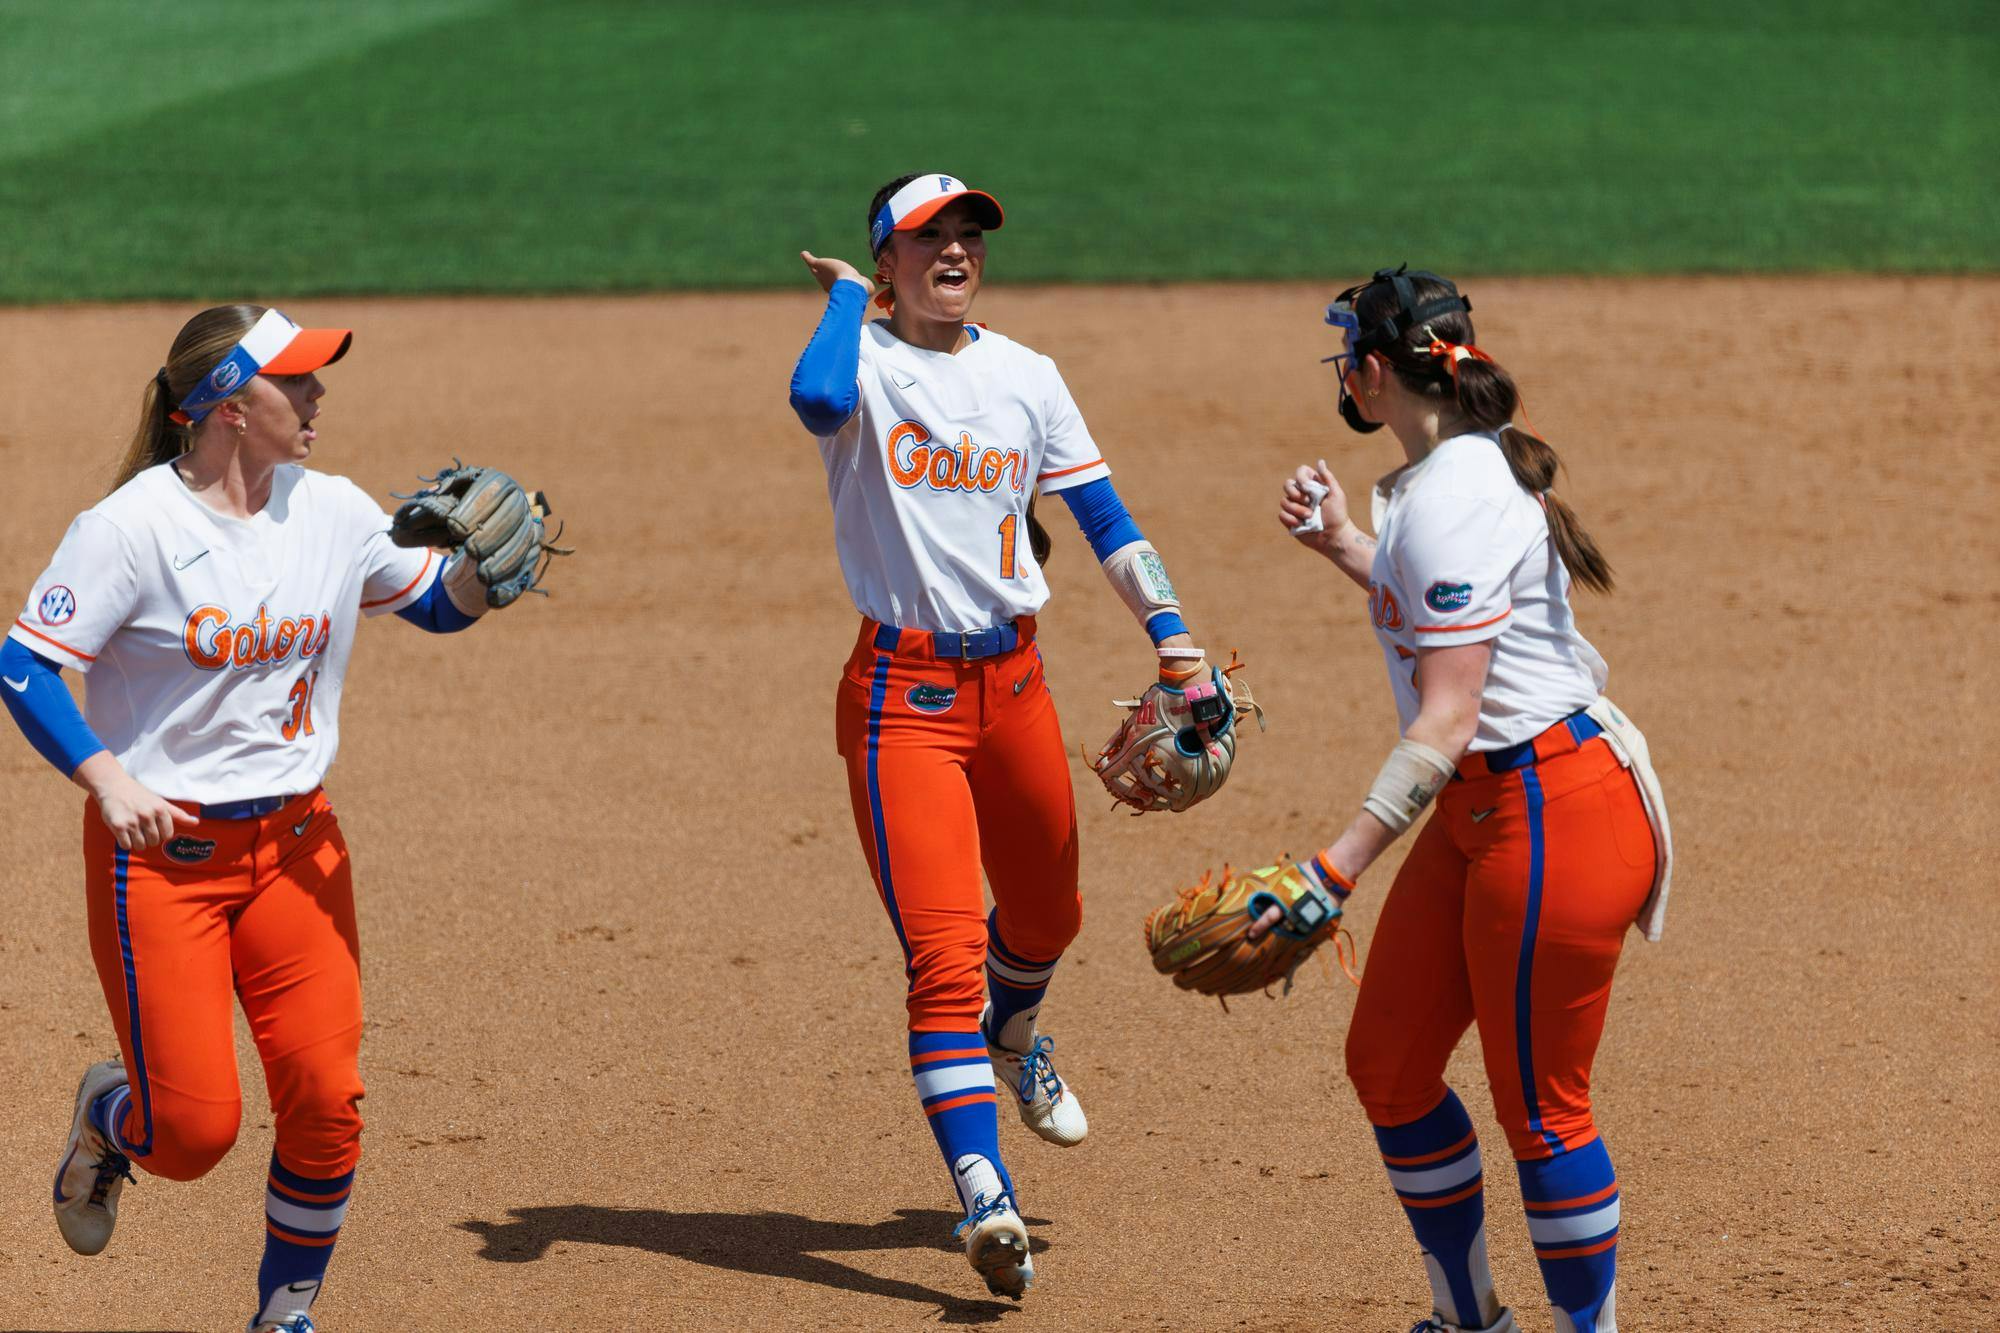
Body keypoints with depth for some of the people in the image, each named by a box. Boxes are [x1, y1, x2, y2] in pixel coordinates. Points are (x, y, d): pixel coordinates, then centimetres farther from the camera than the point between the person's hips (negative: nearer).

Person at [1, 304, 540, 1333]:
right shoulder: (132, 526, -13)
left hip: (295, 843, 5)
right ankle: (110, 1114, 28)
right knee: (194, 1127, -9)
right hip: (159, 851, -5)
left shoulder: (333, 512, 3)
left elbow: (438, 605, 16)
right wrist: (107, 779, -20)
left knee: (326, 1103, -6)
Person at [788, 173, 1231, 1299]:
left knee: (1046, 914, 22)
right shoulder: (864, 361, -7)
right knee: (944, 952, -14)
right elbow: (818, 398, -32)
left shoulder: (1026, 377, 8)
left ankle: (1013, 1041, 57)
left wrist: (1172, 633, 2)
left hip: (1014, 679, 5)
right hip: (902, 692, -5)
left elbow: (1101, 511, 11)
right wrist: (847, 292, -16)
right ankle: (986, 1199, -20)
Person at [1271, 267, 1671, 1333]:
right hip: (1479, 808, 11)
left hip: (1553, 814, -11)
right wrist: (1344, 545, 22)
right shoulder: (1465, 467, 10)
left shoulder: (1451, 499, -21)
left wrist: (1337, 869, -30)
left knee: (1538, 1105, -3)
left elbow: (1447, 718, -26)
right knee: (1386, 1064, 14)